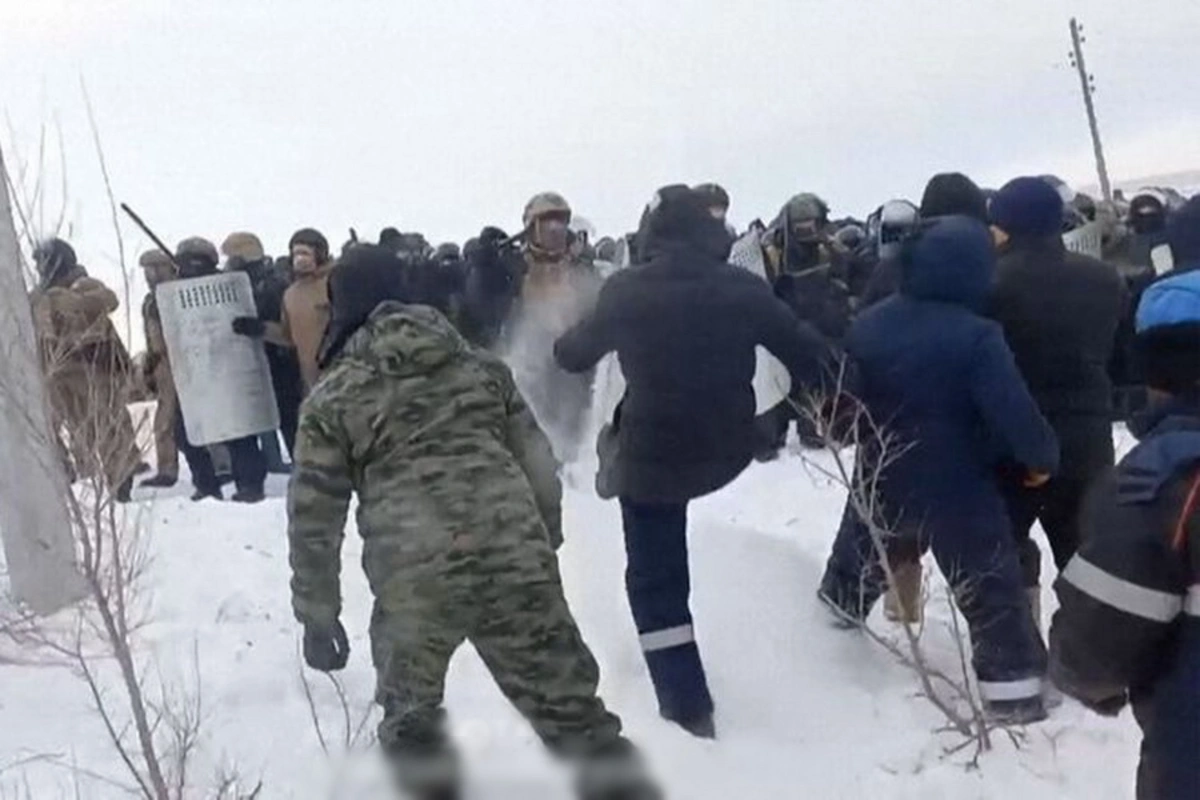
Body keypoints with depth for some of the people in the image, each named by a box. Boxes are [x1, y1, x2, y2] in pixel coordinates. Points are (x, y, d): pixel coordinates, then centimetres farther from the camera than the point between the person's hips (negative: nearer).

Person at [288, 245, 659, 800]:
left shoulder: (331, 400, 8)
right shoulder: (478, 365, 16)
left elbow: (313, 518, 6)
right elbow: (538, 464, 17)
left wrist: (317, 616, 15)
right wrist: (544, 545, 28)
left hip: (414, 579, -2)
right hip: (517, 561, 3)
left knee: (411, 719, 23)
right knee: (571, 709, 13)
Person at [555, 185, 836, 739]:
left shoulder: (627, 290, -10)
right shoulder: (744, 288, -7)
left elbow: (575, 354, 6)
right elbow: (808, 354, -3)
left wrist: (563, 348, 30)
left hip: (653, 455, -3)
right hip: (726, 453, 3)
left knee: (655, 581, 10)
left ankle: (688, 710, 11)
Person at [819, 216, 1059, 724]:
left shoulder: (869, 324, -3)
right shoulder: (976, 336, -23)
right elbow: (1013, 412, -24)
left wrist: (857, 441, 27)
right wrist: (1043, 457, -6)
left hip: (884, 480, 6)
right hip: (957, 488, -5)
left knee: (863, 554, 29)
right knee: (991, 587, 4)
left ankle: (838, 608, 52)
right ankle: (1013, 687, 7)